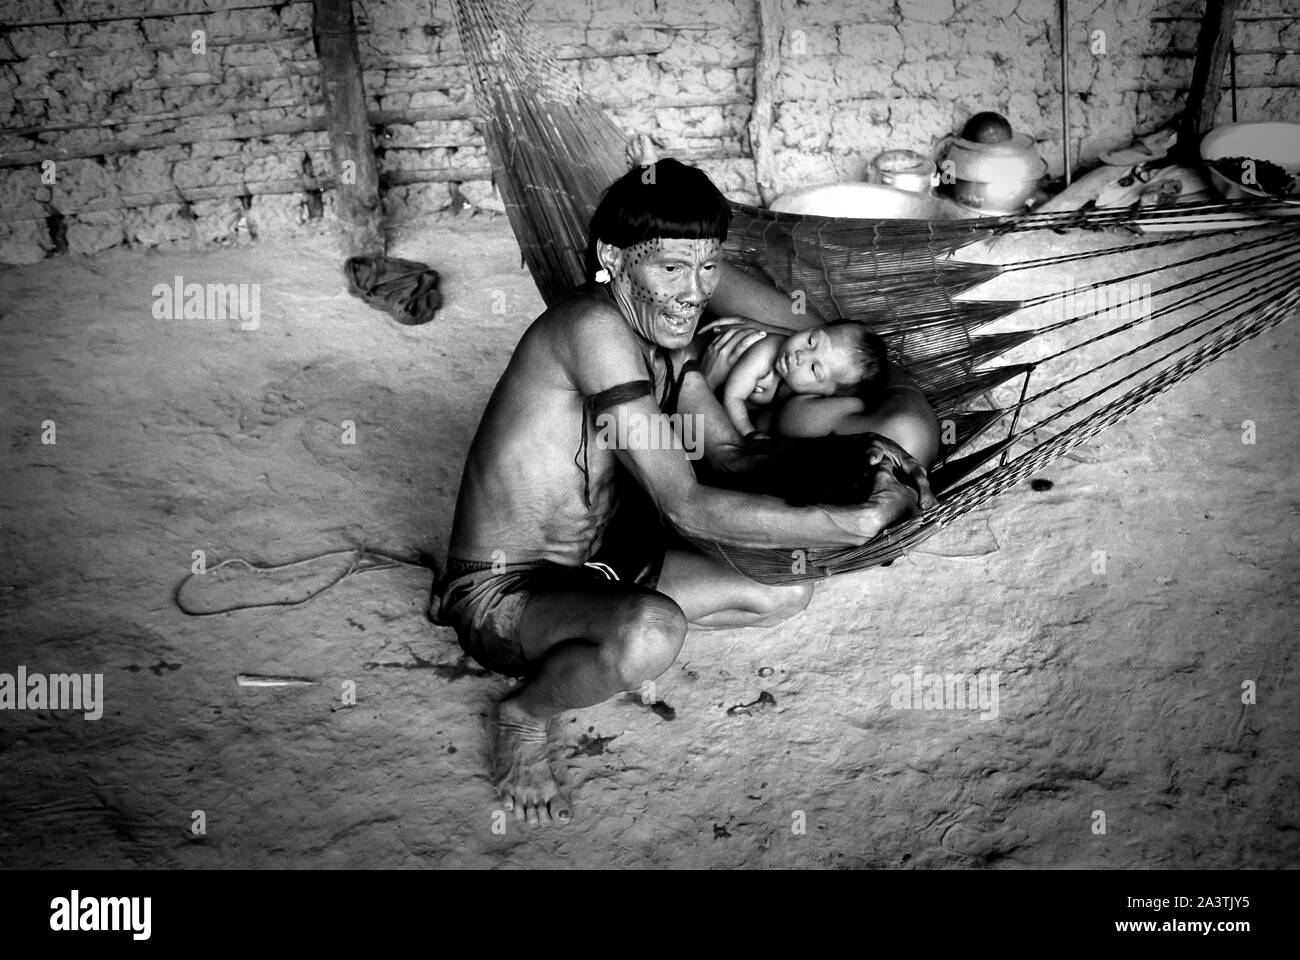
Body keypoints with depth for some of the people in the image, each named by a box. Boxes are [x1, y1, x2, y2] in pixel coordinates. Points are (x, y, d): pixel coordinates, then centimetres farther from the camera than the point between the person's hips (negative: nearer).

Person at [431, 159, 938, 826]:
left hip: (597, 564, 9)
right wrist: (858, 522, -31)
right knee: (652, 632, -39)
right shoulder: (595, 328, -27)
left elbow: (731, 456, 5)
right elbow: (688, 508, -30)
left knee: (787, 590, 5)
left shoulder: (657, 328, 2)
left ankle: (604, 638, 12)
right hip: (500, 594, -8)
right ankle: (526, 714, -7)